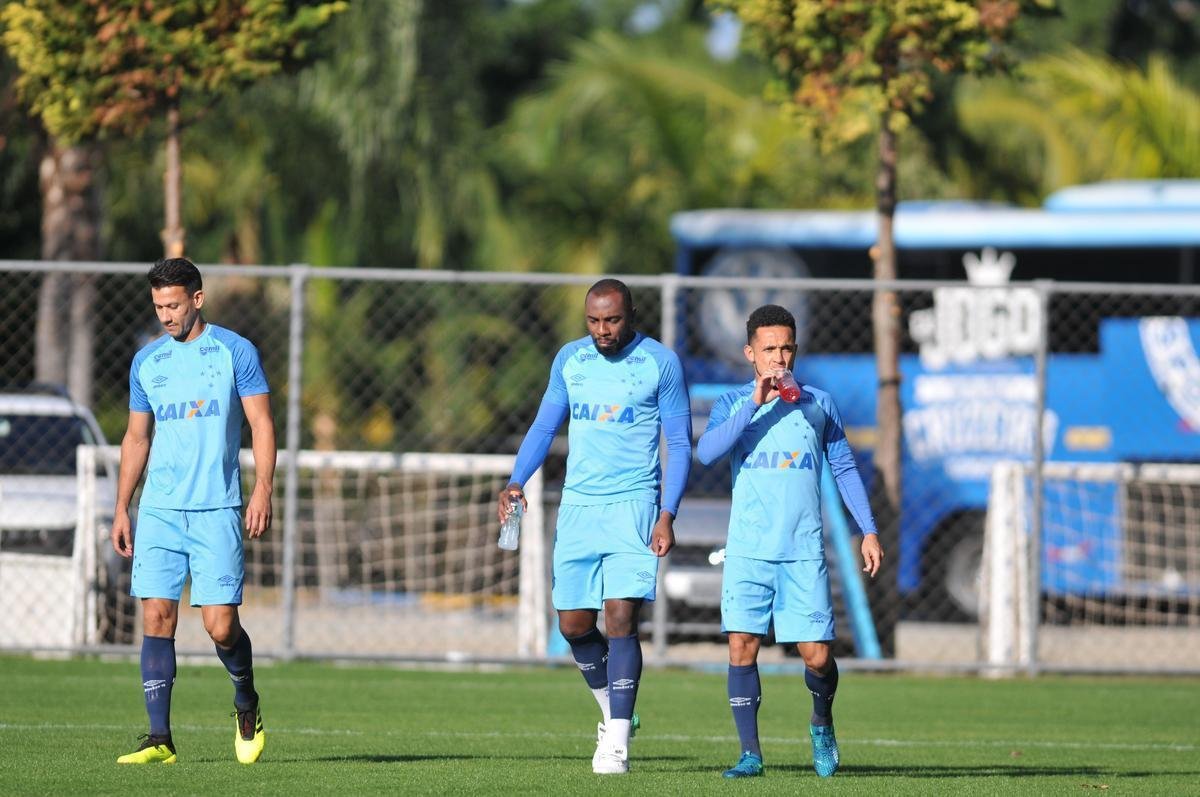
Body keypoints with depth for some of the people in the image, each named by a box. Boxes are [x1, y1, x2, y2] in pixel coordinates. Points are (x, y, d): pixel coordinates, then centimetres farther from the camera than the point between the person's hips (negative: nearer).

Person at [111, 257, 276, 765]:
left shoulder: (235, 352, 1)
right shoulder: (146, 362, 12)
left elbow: (261, 424, -1)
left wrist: (263, 488, -13)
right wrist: (121, 509, 14)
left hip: (217, 511, -4)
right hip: (158, 511, 4)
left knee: (220, 626, -8)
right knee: (156, 618, -5)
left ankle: (246, 704, 21)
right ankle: (159, 739, -4)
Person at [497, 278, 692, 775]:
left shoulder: (661, 364, -3)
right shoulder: (570, 359, 8)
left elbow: (679, 444, -1)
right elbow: (544, 427, 15)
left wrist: (667, 514, -11)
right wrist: (515, 483, -1)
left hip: (634, 505, -5)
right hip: (578, 506, 5)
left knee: (620, 620, -14)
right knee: (573, 625, 4)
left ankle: (616, 742, -13)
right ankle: (615, 713, 28)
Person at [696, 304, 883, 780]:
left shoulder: (819, 404, 9)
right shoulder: (733, 404, 4)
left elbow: (844, 468, 14)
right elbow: (707, 452, -14)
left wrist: (868, 531, 8)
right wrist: (755, 403, -19)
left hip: (804, 553, 0)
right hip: (748, 552, 0)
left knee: (817, 656, -5)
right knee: (742, 646, -8)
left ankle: (822, 723, 25)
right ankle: (750, 753, 0)